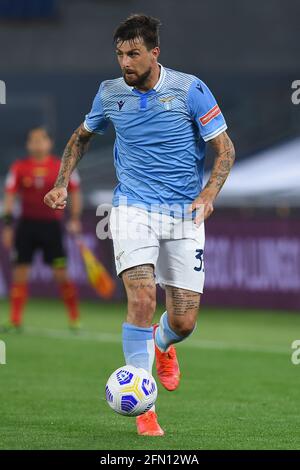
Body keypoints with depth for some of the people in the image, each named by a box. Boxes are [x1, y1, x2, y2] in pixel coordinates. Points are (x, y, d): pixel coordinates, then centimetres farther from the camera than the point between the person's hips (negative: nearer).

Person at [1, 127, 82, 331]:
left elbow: (75, 192, 7)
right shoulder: (19, 168, 2)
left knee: (61, 274, -4)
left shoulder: (62, 167, 0)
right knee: (20, 272, -2)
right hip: (27, 224, 1)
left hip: (52, 224, -1)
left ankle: (75, 319, 7)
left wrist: (75, 219, -2)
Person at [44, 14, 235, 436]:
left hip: (184, 213, 0)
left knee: (184, 322, 1)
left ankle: (162, 346, 41)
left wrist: (208, 195, -19)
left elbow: (225, 150, -3)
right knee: (142, 298, -22)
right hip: (133, 207, 0)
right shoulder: (110, 94, 2)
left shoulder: (189, 89, -8)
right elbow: (82, 136, 22)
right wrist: (62, 184, 10)